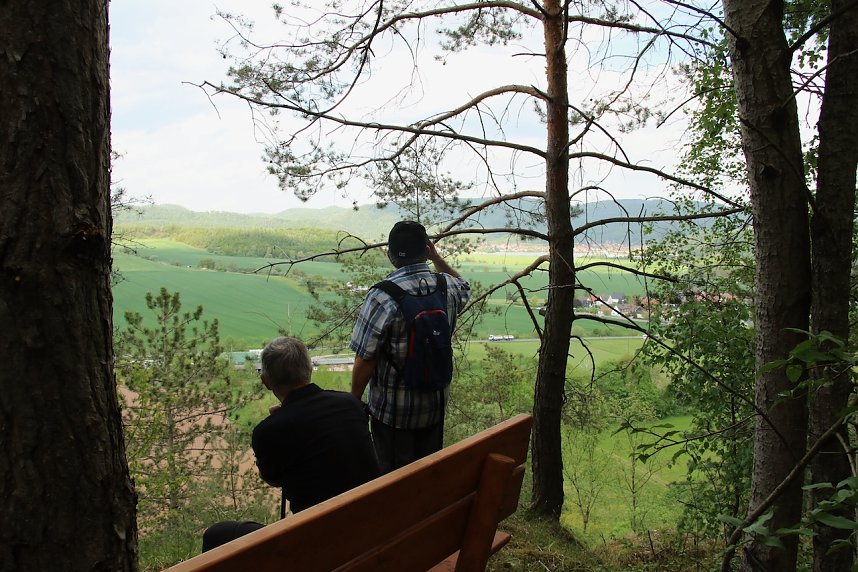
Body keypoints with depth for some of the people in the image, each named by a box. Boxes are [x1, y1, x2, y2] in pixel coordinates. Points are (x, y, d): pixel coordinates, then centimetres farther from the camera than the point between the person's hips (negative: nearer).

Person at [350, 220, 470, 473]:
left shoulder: (383, 296, -24)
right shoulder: (448, 287, -7)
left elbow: (365, 360, -21)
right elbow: (464, 287, 21)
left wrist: (354, 400, -6)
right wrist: (437, 258, 13)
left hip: (394, 409, -5)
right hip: (435, 403, 5)